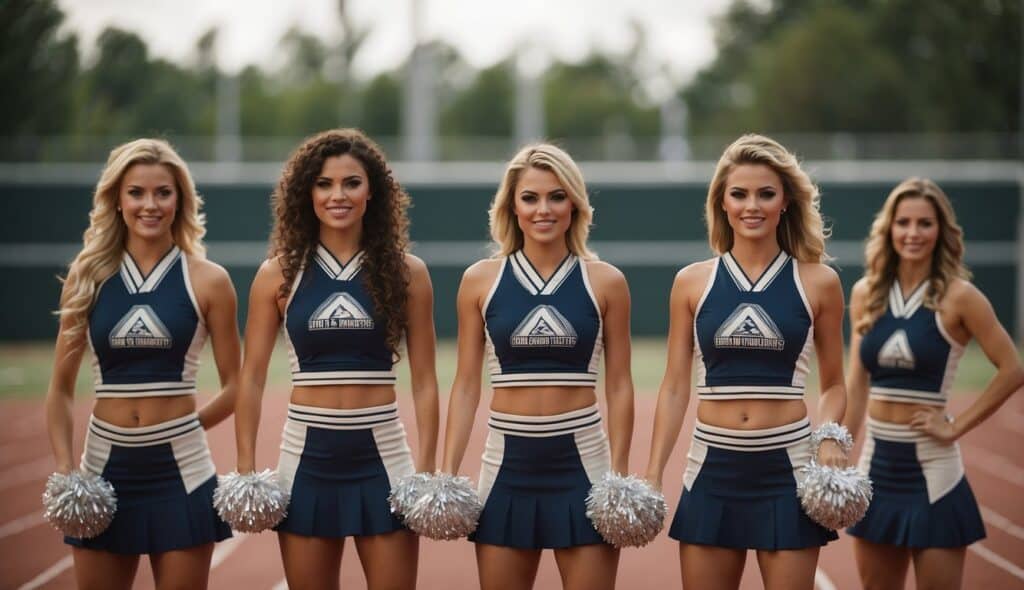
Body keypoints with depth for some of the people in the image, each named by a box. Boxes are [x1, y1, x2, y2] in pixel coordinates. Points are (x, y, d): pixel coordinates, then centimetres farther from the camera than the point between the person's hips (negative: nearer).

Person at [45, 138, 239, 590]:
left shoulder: (207, 280, -1)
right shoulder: (88, 277, 5)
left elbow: (235, 387, 6)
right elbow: (60, 389, 8)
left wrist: (184, 426, -2)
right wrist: (63, 468, -3)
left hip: (180, 471, -2)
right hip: (105, 468, 2)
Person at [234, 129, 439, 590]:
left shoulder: (406, 273, 1)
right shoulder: (279, 274, 2)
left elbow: (424, 381, 3)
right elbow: (252, 377, 5)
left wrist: (427, 468, -3)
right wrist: (246, 467, -1)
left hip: (382, 455, -1)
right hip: (307, 456, 1)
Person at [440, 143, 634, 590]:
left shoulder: (605, 282, 1)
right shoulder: (480, 280, 3)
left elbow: (619, 386, 3)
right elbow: (466, 385, 6)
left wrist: (620, 474, -3)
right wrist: (447, 471, 1)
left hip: (582, 460, -1)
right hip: (507, 461, 1)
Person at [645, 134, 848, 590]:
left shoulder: (818, 282, 2)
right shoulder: (692, 282, 4)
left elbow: (833, 385, 9)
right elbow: (675, 387, 7)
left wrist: (830, 438, -11)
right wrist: (653, 473, 2)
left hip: (787, 467, -1)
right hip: (712, 467, 1)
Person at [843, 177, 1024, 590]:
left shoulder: (957, 297, -8)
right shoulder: (866, 294, 5)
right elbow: (856, 385, 10)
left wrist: (956, 428, -10)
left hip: (931, 470, -4)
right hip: (877, 466, 5)